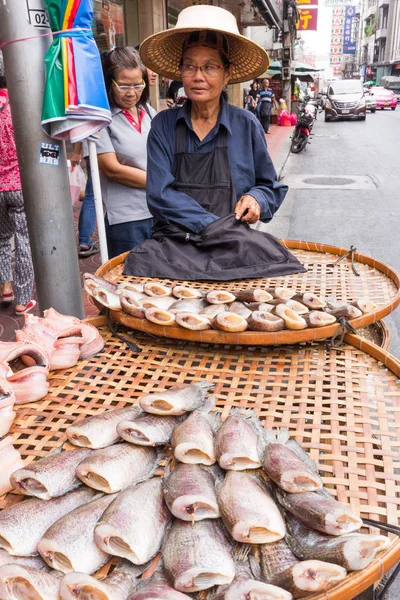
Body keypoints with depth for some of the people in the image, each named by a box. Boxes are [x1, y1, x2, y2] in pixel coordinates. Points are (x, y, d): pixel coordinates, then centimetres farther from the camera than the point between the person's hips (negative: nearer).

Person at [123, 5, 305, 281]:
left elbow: (269, 187, 15)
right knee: (145, 263, -31)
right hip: (174, 244, 0)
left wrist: (256, 199, -10)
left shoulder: (246, 125, 4)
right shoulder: (163, 126, 4)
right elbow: (160, 194, -5)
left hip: (235, 244, 1)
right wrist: (213, 226, -16)